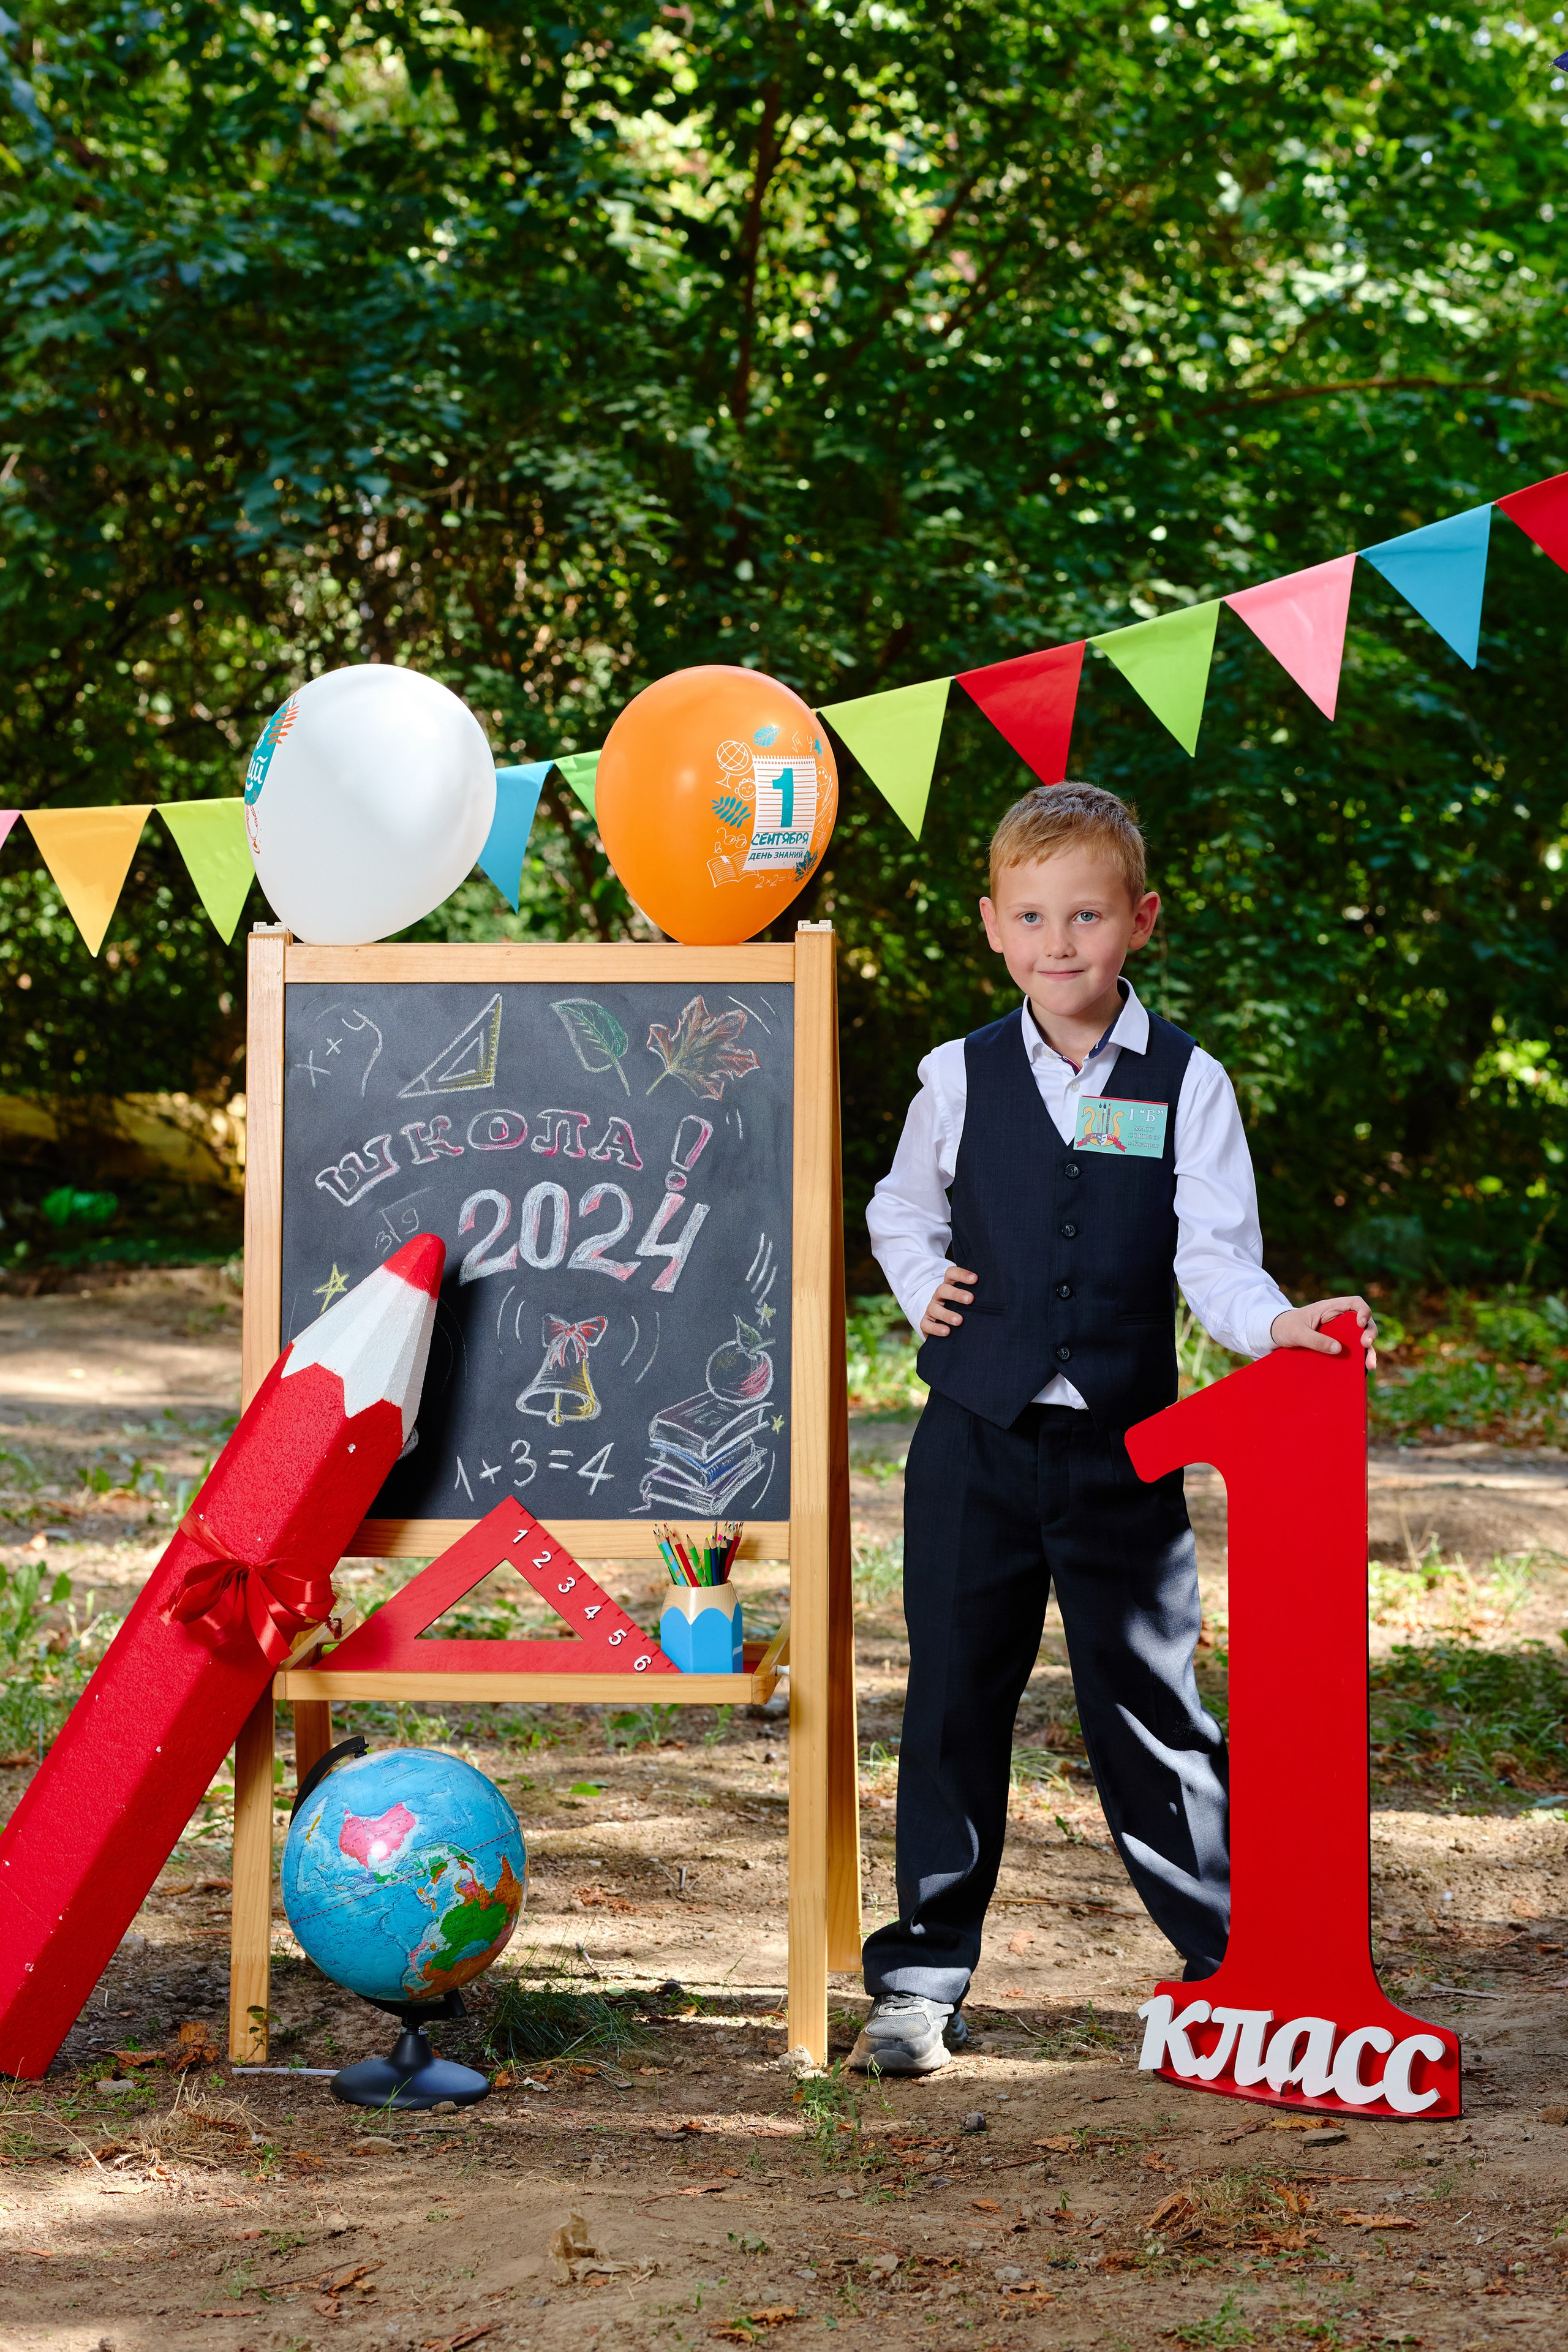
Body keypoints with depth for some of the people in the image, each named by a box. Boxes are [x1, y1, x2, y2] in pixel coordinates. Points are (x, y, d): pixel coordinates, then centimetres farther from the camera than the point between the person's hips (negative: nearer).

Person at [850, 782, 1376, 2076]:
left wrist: (1278, 1323, -24)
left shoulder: (1187, 1082, -1)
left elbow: (1213, 1254, -5)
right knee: (956, 1701, 6)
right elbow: (903, 1209, 20)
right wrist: (924, 1287, 1)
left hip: (1123, 1444, -1)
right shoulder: (961, 1076, 4)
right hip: (976, 1439, 2)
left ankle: (1231, 1957, 16)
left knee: (1151, 1703, 2)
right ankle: (924, 1974, 16)